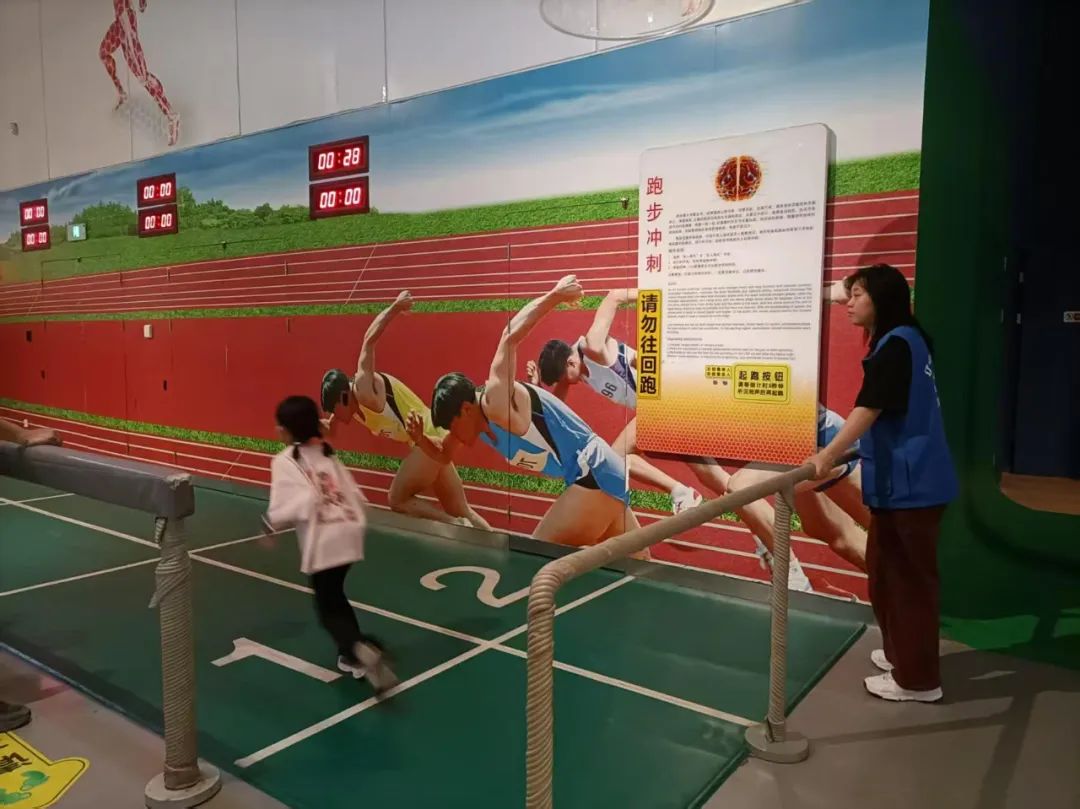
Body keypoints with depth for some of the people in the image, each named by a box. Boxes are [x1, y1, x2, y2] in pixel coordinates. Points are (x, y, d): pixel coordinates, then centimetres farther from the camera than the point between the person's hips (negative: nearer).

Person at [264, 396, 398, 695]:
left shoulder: (285, 461, -4)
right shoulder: (328, 454, 15)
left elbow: (301, 502, -17)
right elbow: (356, 495, 10)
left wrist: (271, 523, -2)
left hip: (322, 541, -6)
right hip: (348, 532, 6)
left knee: (327, 608, 6)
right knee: (334, 595, 27)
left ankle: (359, 649, -19)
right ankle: (354, 655, 27)